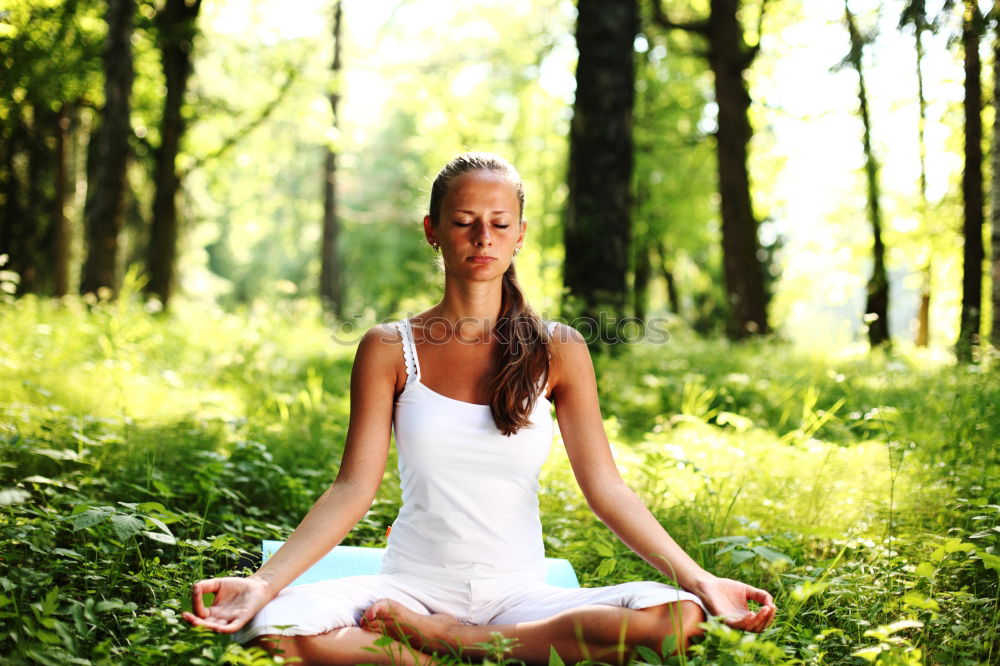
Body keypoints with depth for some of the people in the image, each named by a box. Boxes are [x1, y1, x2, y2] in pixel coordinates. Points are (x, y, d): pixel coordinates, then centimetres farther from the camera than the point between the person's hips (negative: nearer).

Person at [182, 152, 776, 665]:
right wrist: (264, 582, -18)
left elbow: (606, 487, 0)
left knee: (677, 617, -28)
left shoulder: (558, 350, 4)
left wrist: (700, 579, -11)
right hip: (414, 583, -1)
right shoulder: (391, 349, 3)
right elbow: (353, 488, -4)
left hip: (517, 592, 2)